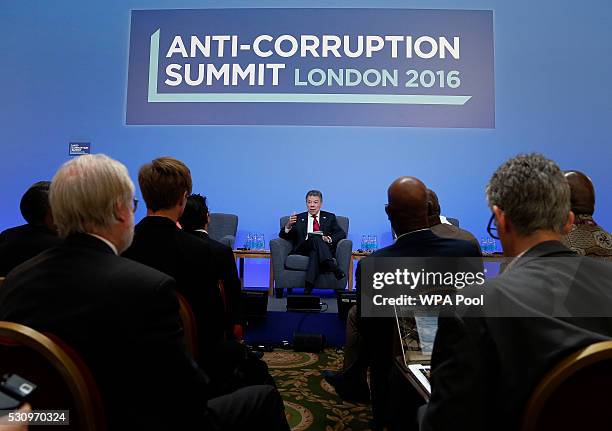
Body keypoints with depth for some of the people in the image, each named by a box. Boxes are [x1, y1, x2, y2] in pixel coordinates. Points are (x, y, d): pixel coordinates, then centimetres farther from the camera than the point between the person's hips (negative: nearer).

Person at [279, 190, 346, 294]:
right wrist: (288, 225, -12)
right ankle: (333, 265, -50)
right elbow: (283, 236, 12)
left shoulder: (329, 217, 22)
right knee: (315, 238, -34)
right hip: (302, 250, 0)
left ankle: (309, 287, -46)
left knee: (315, 252, -37)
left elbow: (342, 234, 10)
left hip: (325, 249, 1)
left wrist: (330, 238, -13)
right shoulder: (299, 218, 22)